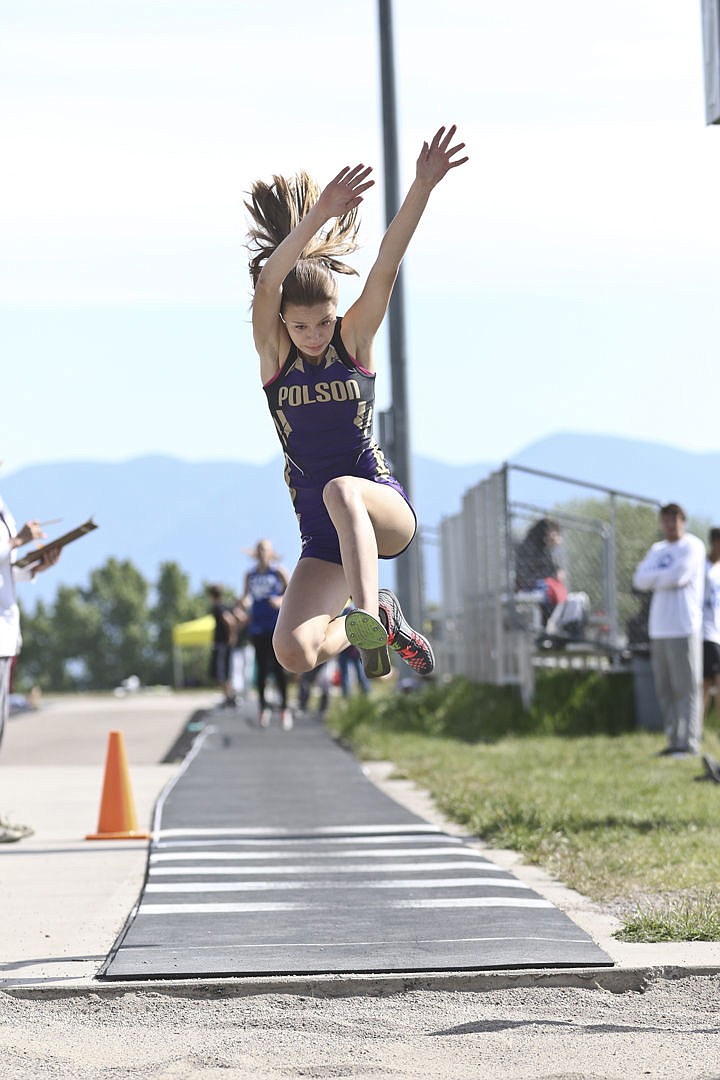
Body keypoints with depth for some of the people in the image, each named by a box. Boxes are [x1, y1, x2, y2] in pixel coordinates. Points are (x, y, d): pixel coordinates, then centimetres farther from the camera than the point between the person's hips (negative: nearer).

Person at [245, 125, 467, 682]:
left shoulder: (355, 338, -2)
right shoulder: (273, 352, -2)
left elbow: (387, 267, -17)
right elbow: (267, 283, -21)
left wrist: (423, 187, -32)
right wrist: (317, 216, -38)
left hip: (386, 510, -3)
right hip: (324, 539, 3)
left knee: (341, 489, -38)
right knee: (293, 652, -16)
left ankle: (368, 617, -46)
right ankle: (383, 619, 13)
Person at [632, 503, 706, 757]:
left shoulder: (692, 546, -2)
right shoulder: (657, 550, 18)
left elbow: (677, 577, -16)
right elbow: (639, 580, 6)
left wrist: (653, 578, 0)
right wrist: (666, 576, -7)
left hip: (683, 628, -7)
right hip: (659, 629, 7)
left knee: (686, 687, -9)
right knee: (664, 689, 6)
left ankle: (689, 743, -9)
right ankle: (674, 741, 11)